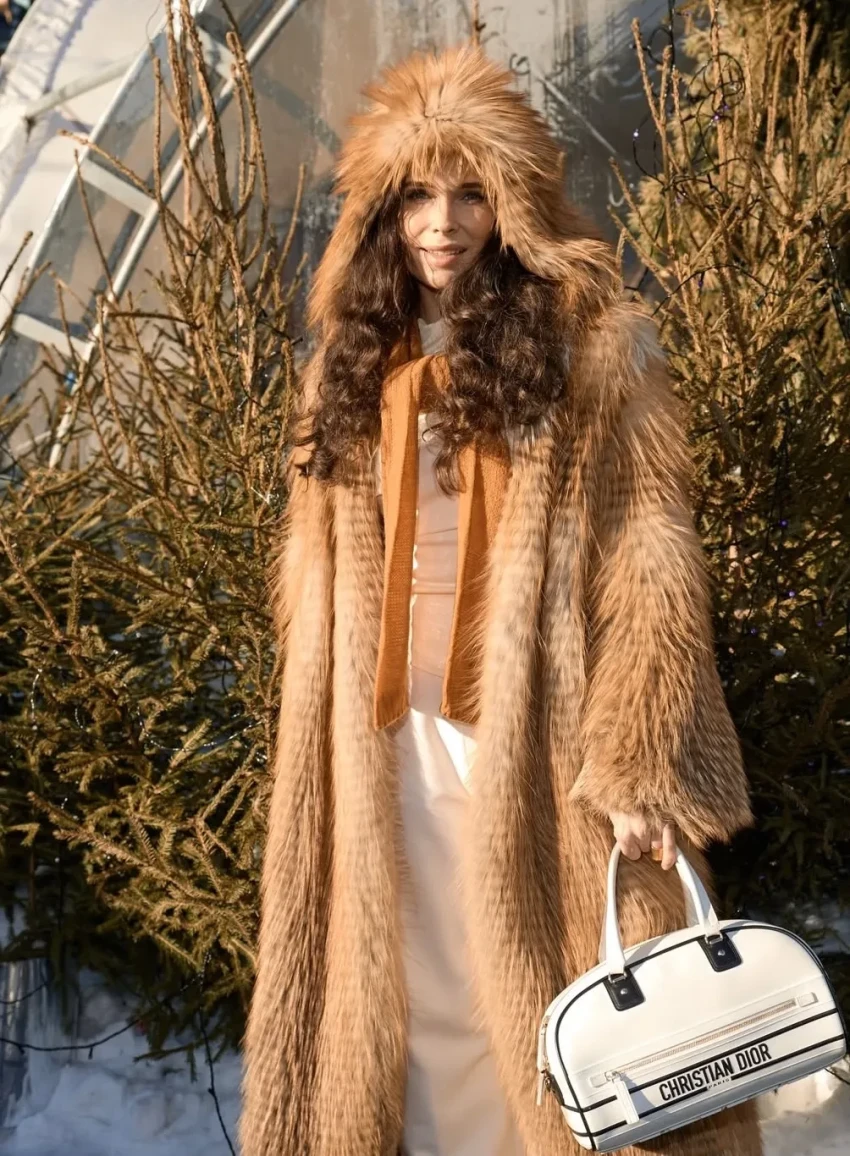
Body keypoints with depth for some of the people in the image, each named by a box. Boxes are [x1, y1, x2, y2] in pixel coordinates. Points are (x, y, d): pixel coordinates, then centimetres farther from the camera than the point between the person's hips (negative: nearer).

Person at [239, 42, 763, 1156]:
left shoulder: (590, 344, -4)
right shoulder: (353, 361, 10)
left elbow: (648, 566, -9)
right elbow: (317, 569, 12)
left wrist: (637, 762, -15)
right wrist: (317, 743, 10)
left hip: (535, 724, -4)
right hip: (390, 735, 5)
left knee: (542, 986, 5)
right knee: (415, 1001, 13)